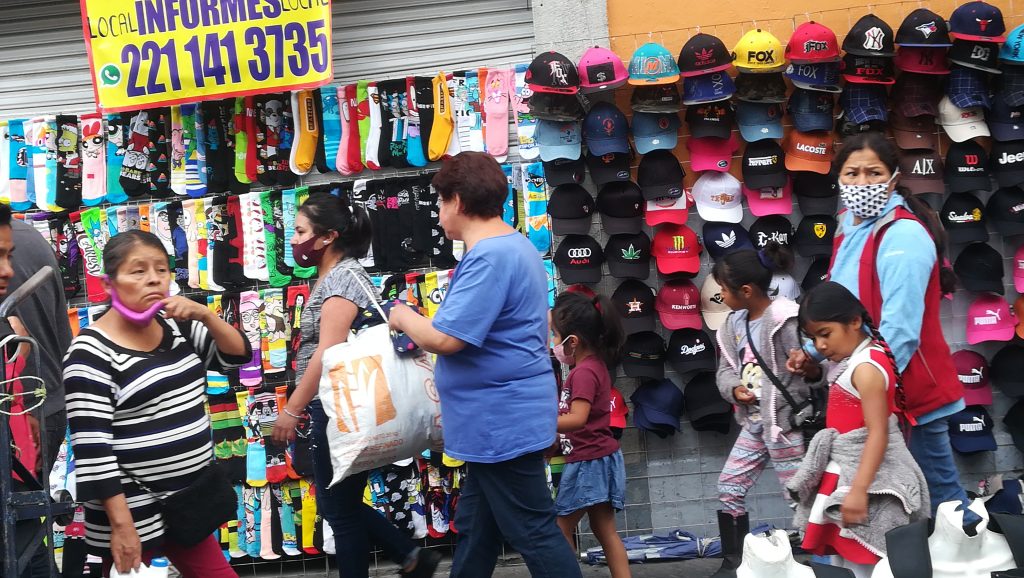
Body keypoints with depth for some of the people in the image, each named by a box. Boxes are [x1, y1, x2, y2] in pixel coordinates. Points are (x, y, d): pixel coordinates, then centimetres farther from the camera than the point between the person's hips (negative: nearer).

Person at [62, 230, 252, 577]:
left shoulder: (176, 328, 6)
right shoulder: (91, 353, -17)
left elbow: (237, 354, 8)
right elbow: (92, 452, -20)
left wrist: (204, 315, -10)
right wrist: (120, 525, -23)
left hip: (189, 504, 8)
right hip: (133, 515, -8)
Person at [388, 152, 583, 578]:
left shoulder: (487, 259, -21)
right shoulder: (515, 247, 14)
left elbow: (444, 339, -25)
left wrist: (405, 319, -5)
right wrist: (422, 328, 18)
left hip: (502, 421, -11)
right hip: (502, 417, 11)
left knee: (532, 533, -4)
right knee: (475, 528, 17)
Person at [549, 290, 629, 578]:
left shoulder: (584, 372, -19)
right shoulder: (594, 364, 12)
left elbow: (577, 419, -28)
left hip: (589, 462, -10)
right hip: (599, 459, 10)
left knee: (561, 530, -1)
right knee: (605, 530, 11)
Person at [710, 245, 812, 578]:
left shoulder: (785, 320, -18)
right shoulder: (735, 323, 8)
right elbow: (726, 369, 12)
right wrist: (734, 389, -8)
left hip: (786, 424, -9)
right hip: (753, 424, 9)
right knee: (729, 488, 10)